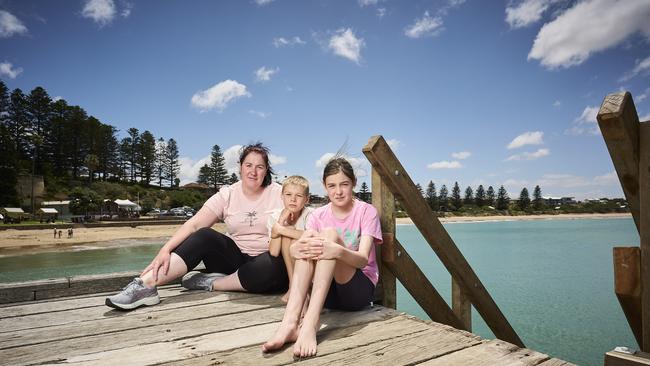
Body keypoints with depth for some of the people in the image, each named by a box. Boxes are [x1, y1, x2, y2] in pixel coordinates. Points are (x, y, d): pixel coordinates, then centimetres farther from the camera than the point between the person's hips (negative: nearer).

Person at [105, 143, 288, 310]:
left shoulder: (278, 193, -3)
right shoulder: (227, 195, -1)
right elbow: (194, 224, -10)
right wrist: (165, 249, -24)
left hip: (265, 261, -1)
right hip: (236, 257, 2)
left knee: (275, 265, -36)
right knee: (204, 236, -25)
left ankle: (212, 283, -20)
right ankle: (144, 286, -30)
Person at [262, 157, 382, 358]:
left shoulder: (366, 211, -5)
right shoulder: (319, 215, 5)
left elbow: (363, 259, -20)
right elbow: (294, 248, -13)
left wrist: (338, 251, -42)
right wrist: (298, 248, -38)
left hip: (359, 289, -3)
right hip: (327, 290, 3)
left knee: (330, 234, -27)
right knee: (308, 243, -25)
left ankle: (310, 325, -41)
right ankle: (290, 323, -38)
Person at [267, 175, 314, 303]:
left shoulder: (310, 214, -15)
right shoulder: (275, 216, -8)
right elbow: (273, 252, -19)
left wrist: (281, 229, -33)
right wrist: (281, 221, -24)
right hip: (283, 266, 2)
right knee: (289, 232, -24)